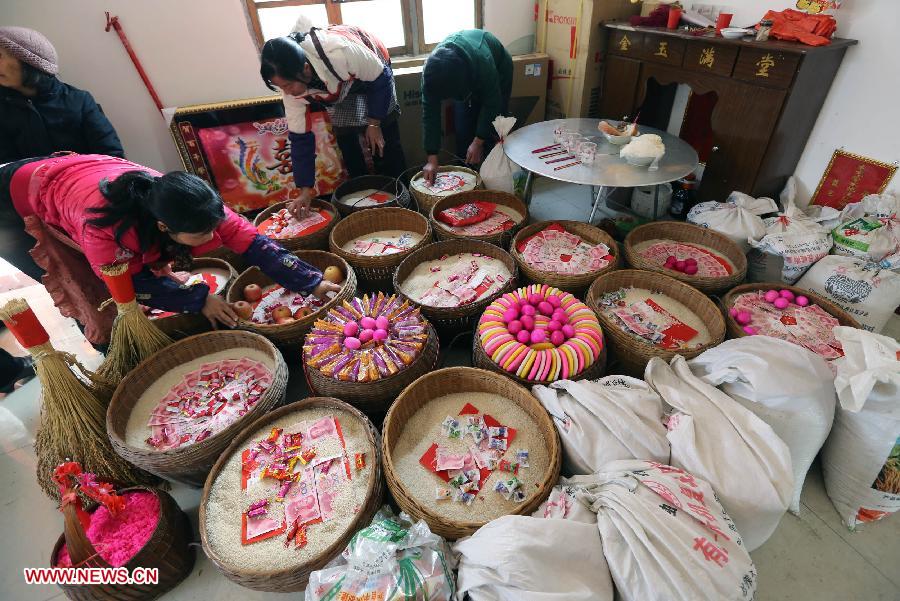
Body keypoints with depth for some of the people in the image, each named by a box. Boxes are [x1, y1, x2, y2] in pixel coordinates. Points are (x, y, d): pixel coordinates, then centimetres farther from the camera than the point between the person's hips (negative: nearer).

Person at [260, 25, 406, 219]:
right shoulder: (290, 83, -28)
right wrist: (305, 190, -23)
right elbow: (300, 138, -21)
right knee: (345, 136, -8)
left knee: (384, 139, -10)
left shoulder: (341, 54, -45)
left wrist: (374, 123, -21)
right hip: (339, 86, 4)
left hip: (373, 72, -3)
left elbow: (382, 79, -27)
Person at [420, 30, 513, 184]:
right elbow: (430, 112, -29)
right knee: (462, 130, -3)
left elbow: (491, 103, -30)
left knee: (492, 132, -11)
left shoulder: (483, 61, -44)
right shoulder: (431, 69, -34)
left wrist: (478, 142, -29)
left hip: (497, 71, -3)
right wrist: (432, 158, -32)